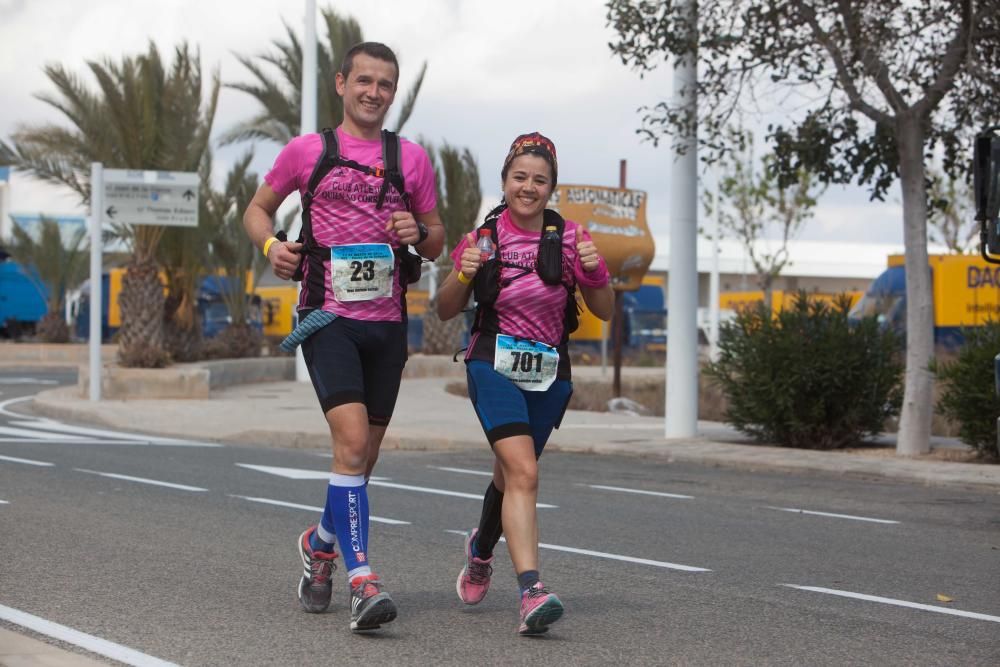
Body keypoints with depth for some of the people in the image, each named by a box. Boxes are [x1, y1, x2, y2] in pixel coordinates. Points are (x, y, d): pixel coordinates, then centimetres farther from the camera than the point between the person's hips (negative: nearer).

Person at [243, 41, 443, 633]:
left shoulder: (412, 158, 10)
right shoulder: (307, 151, 5)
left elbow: (436, 239, 17)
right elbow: (258, 209, 16)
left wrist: (419, 234, -6)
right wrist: (271, 245, -4)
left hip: (387, 323, 4)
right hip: (328, 317, -4)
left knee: (364, 456, 10)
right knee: (352, 437, -21)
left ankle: (321, 545, 37)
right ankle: (363, 580, -24)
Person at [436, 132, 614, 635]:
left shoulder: (568, 237, 1)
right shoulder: (485, 236, -2)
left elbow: (604, 312, 4)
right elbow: (446, 310, 4)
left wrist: (594, 272, -16)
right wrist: (463, 274, -15)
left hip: (549, 372, 3)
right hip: (494, 366, -3)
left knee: (511, 473, 18)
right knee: (523, 470, -22)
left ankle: (481, 548, 50)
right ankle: (531, 592, -31)